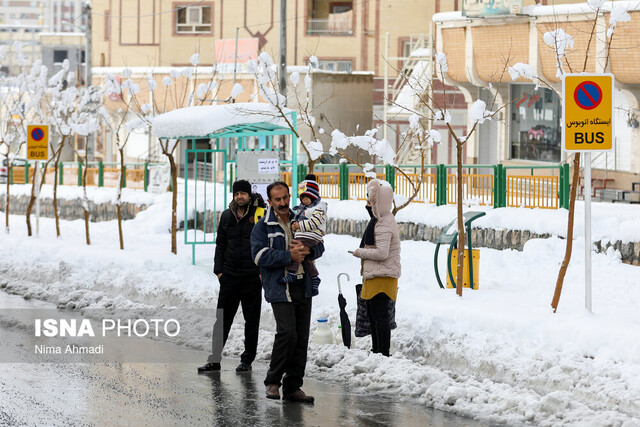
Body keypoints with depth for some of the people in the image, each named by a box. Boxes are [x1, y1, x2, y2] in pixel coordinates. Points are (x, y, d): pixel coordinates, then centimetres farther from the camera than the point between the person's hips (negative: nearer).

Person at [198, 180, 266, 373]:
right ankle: (215, 359, 7)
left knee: (251, 319, 5)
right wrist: (218, 270, 8)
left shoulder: (260, 215, -4)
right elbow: (220, 244, 16)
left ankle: (247, 360, 13)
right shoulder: (227, 216, 9)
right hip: (229, 276, 4)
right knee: (222, 318, 3)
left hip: (252, 277, -4)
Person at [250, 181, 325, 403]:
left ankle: (293, 387, 12)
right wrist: (289, 256, -17)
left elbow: (320, 247, 15)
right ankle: (273, 381, -3)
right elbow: (260, 256, -12)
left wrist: (307, 249, -8)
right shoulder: (263, 227, 0)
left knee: (302, 338, 5)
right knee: (287, 333, -19)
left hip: (303, 287, 5)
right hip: (280, 289, -5)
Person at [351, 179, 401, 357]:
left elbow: (382, 253, -26)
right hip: (374, 275, 11)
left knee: (380, 315, -8)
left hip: (382, 277, -11)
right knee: (372, 314, 18)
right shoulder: (379, 219, 15)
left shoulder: (383, 224, -19)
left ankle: (383, 354, -6)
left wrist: (360, 252, -14)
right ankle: (377, 351, 28)